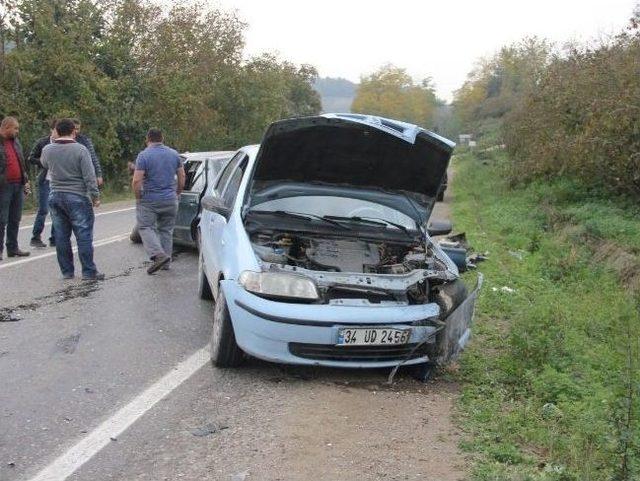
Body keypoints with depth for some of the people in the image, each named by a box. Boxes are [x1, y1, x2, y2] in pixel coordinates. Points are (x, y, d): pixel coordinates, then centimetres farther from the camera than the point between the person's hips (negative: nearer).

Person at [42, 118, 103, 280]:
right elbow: (90, 177, -12)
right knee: (84, 235, -1)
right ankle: (89, 272, 0)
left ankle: (67, 271, 15)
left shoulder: (47, 150, 2)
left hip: (55, 197, 5)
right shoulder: (80, 150, -11)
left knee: (61, 236, 9)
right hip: (77, 197, -4)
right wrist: (95, 196, -3)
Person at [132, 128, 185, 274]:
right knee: (166, 230, 15)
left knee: (146, 227, 3)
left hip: (149, 200, -5)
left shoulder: (144, 155, -11)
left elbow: (136, 181, -17)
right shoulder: (174, 154, 5)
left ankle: (158, 255, -18)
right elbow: (182, 177, 10)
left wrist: (138, 198, -4)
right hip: (170, 200, 5)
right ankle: (166, 262, 17)